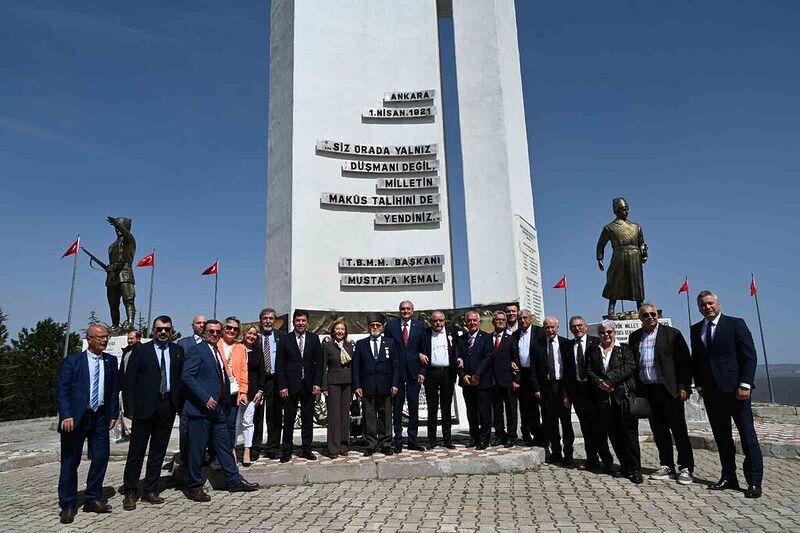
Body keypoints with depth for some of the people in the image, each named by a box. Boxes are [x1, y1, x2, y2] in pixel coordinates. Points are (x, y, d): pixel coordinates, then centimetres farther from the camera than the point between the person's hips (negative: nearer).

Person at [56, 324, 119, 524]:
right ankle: (67, 505, 17)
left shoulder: (111, 361, 7)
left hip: (100, 417, 3)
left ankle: (92, 500, 20)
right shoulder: (72, 361, -3)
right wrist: (66, 416, -15)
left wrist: (113, 414, 4)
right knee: (70, 461, 5)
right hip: (76, 417, -3)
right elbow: (62, 390, -6)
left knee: (101, 458, 5)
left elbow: (114, 390, 9)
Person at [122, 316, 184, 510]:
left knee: (159, 451, 11)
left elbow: (181, 378, 8)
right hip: (145, 406, -3)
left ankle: (150, 490, 22)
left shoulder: (178, 351, 9)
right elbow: (129, 381, -1)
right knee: (137, 450, 3)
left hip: (168, 406, 3)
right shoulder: (141, 350, 1)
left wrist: (180, 404, 0)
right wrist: (129, 407, -7)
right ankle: (130, 492, 16)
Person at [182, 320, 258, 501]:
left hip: (218, 408, 8)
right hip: (201, 408, -8)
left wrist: (225, 403, 12)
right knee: (197, 448, 3)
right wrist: (205, 398, -21)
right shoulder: (196, 350, -9)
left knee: (224, 446, 14)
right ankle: (194, 487, 15)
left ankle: (234, 480, 21)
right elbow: (186, 376, -18)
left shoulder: (218, 352, 16)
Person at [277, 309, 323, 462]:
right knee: (288, 419, 3)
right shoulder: (285, 340, 1)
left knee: (308, 419, 8)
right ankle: (286, 451, 14)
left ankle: (306, 449, 18)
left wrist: (317, 383, -4)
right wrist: (282, 386, -7)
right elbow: (280, 365, -1)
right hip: (291, 386, -2)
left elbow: (319, 362, 4)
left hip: (309, 386, 2)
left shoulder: (314, 338, 6)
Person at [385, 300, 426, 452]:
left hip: (414, 372, 1)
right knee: (397, 407, 3)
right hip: (396, 371, -1)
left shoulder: (419, 326, 6)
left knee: (414, 407, 7)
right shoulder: (391, 325, 3)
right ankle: (398, 441, 12)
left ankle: (412, 440, 17)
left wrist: (422, 371, -3)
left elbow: (423, 350, 5)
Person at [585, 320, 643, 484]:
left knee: (629, 432, -5)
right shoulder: (592, 351, 14)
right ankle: (624, 465, 17)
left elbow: (630, 367, -6)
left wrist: (611, 380, -12)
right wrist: (600, 383, -10)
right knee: (613, 434, 5)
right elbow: (589, 371, 8)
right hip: (604, 397, 3)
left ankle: (635, 469, 1)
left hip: (624, 395, -3)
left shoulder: (624, 349, 7)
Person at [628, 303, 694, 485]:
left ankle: (685, 468, 11)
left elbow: (684, 361, -4)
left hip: (669, 388, -4)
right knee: (658, 430, 10)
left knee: (679, 429, 2)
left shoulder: (672, 334, -1)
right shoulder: (634, 337, 10)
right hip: (647, 390, 4)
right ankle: (666, 466, 20)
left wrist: (684, 386, -10)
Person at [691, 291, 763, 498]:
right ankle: (728, 477, 17)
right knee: (721, 437, 9)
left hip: (735, 389, -4)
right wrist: (699, 384, 5)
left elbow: (749, 356, -6)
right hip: (711, 391, 5)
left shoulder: (736, 324, -2)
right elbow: (696, 360, 16)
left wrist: (745, 384, -13)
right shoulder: (696, 330, 11)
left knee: (747, 435, 0)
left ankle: (754, 482, 6)